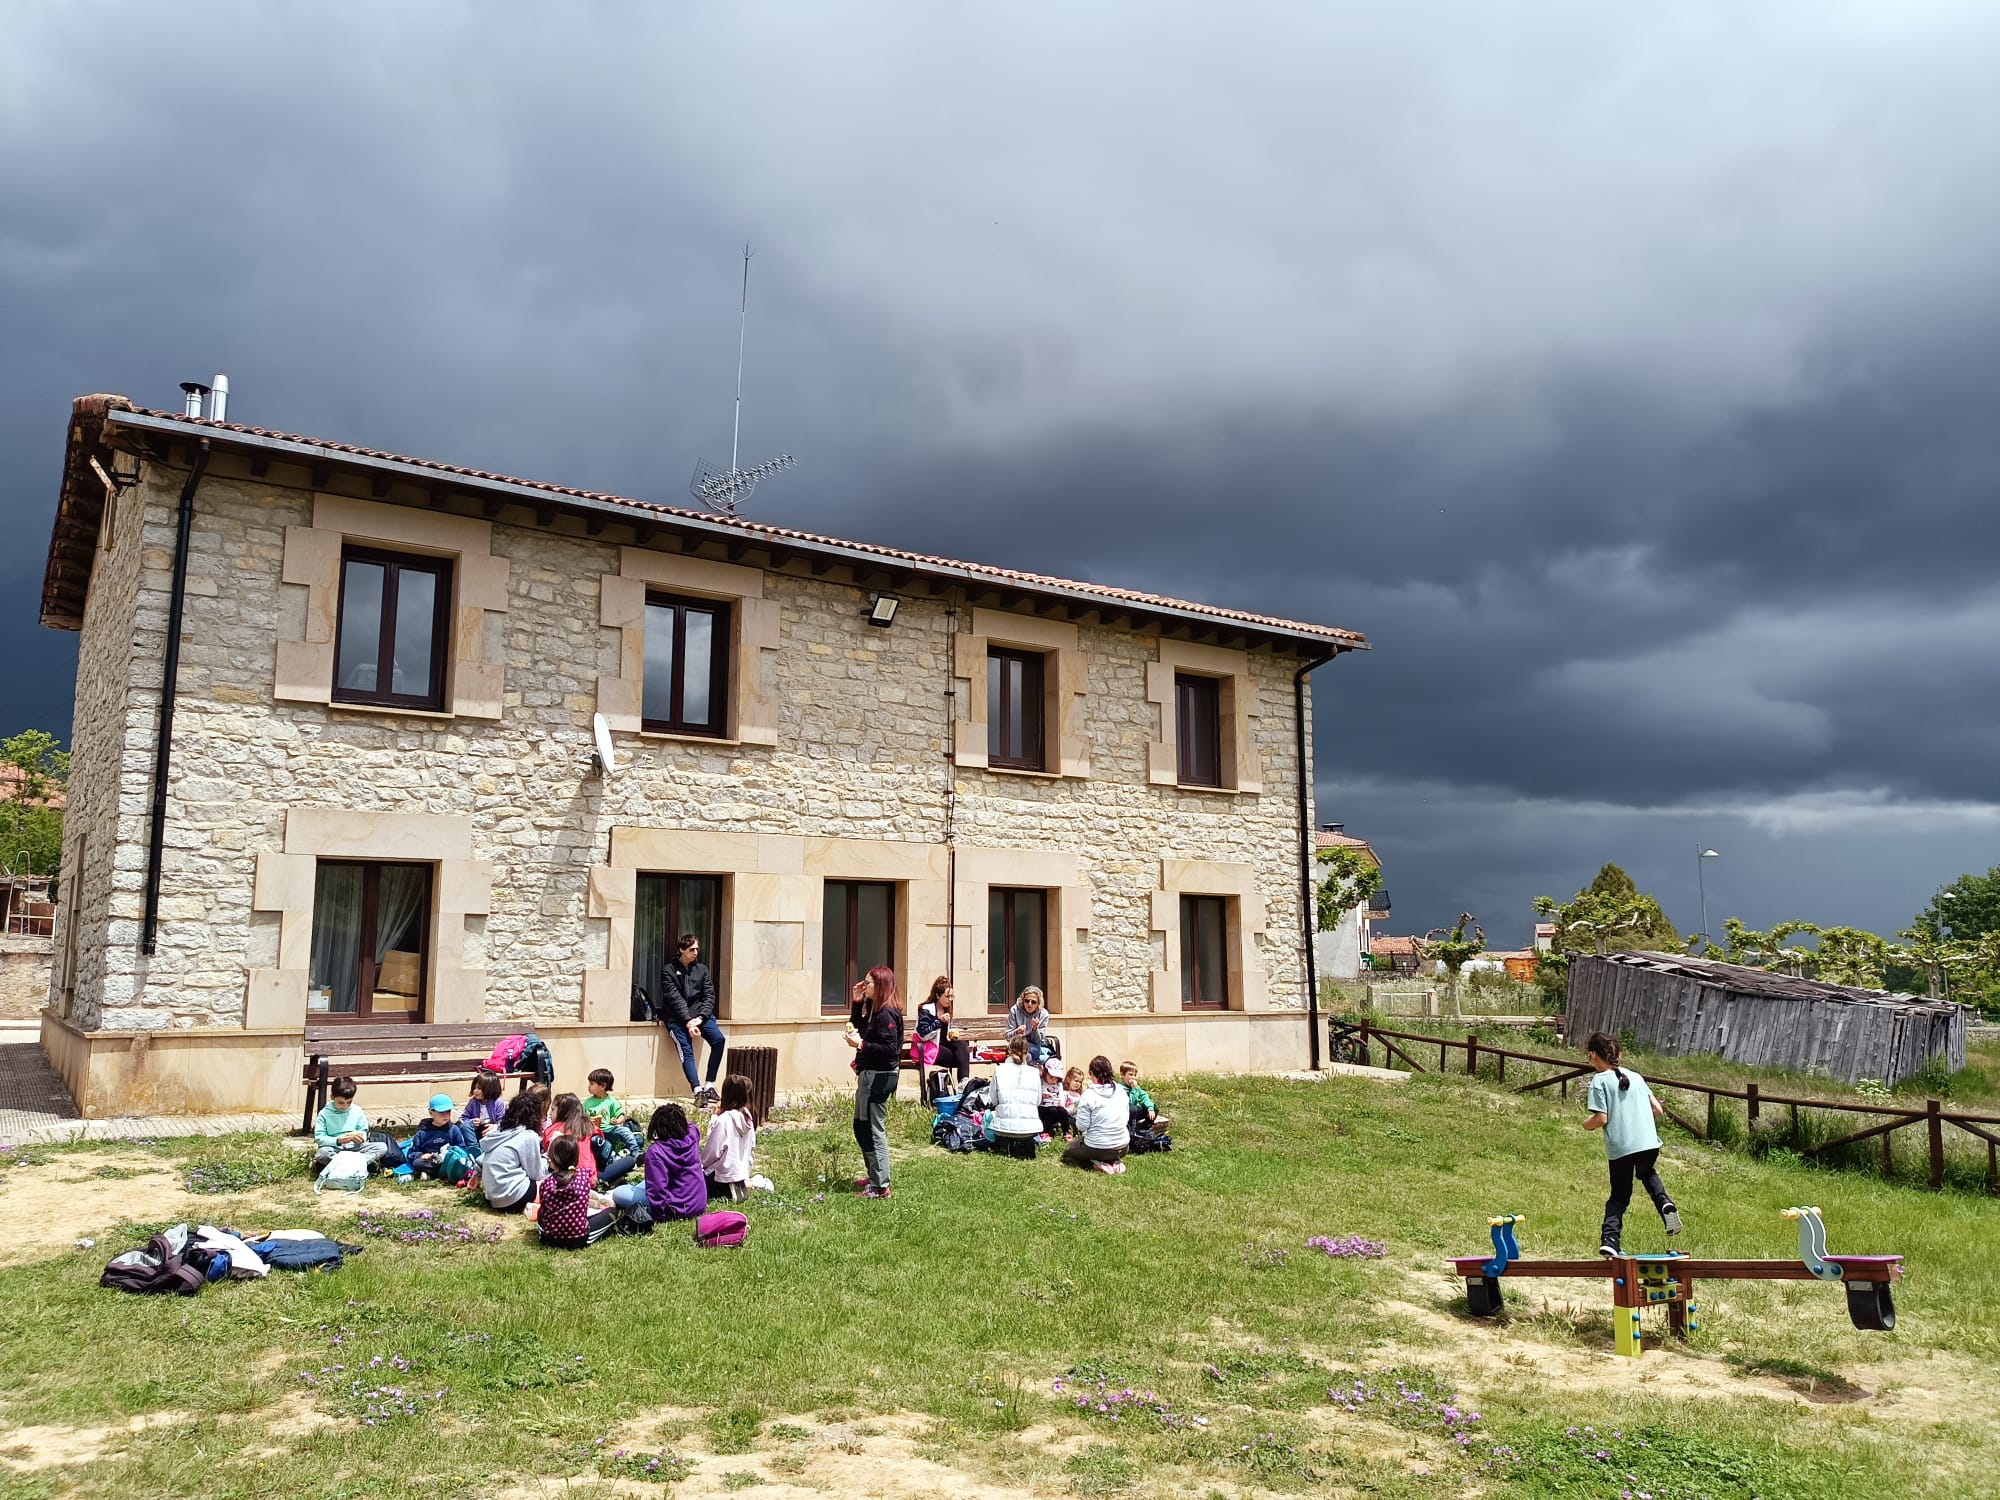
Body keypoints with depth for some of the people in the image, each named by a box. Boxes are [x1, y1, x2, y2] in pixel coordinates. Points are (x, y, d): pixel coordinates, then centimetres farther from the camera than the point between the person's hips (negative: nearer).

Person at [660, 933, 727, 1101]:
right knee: (686, 1050, -23)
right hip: (677, 1018, -3)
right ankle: (698, 1091, -31)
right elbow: (674, 998, -8)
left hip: (700, 1014, 3)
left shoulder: (702, 969, 12)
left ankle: (709, 1086, -13)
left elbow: (709, 996, 6)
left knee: (719, 1039, -20)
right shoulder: (669, 970, 1)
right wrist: (688, 1021, -19)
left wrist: (700, 1018, -11)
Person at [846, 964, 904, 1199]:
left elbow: (890, 1049, -25)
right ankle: (874, 1176, 31)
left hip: (879, 1076, -11)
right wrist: (857, 1003, 10)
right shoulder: (874, 1009, 11)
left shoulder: (886, 1014, -19)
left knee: (873, 1130, -5)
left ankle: (881, 1186, 1)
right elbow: (858, 1028, 20)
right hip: (870, 1074, 11)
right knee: (861, 1126, 20)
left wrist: (861, 1045, -21)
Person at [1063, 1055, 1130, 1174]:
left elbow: (1081, 1125, -16)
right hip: (1122, 1148, 5)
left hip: (1097, 1148, -5)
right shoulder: (1121, 1091, -2)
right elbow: (1126, 1118, 6)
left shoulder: (1089, 1095, -17)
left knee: (1067, 1152, 23)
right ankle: (1114, 1162, 8)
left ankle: (1097, 1164, -2)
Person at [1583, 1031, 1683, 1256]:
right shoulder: (1635, 1077, 12)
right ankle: (1664, 1202, 6)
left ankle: (1609, 1238, -3)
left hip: (1620, 1147, -3)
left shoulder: (1599, 1081, -4)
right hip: (1649, 1143, 4)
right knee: (1647, 1174, 34)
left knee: (1619, 1196, 14)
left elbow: (1601, 1119, -12)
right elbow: (1658, 1110, 11)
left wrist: (1587, 1124, 9)